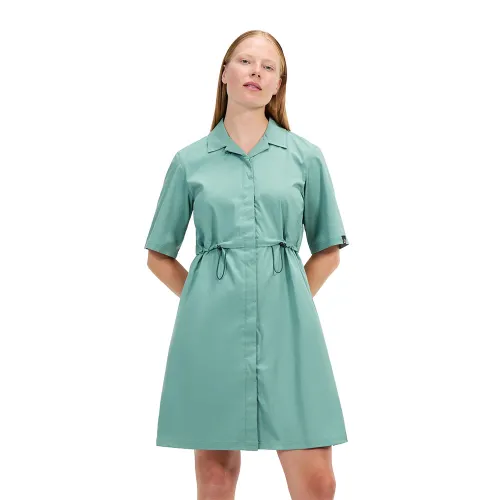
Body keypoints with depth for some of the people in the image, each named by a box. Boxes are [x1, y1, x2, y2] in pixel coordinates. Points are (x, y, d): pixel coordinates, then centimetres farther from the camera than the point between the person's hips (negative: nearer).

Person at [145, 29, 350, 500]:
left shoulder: (305, 156, 7)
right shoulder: (190, 161, 7)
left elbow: (328, 251, 14)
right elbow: (159, 255, 15)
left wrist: (290, 301, 5)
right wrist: (203, 300, 5)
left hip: (285, 325, 0)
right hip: (212, 325, 0)